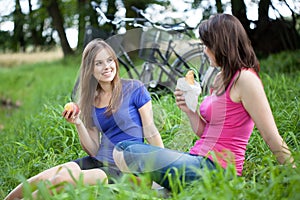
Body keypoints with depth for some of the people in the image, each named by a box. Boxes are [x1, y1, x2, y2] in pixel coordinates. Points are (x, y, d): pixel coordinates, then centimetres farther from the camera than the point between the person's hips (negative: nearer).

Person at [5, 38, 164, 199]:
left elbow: (151, 133, -2)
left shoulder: (134, 89, -4)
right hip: (99, 161, 5)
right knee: (45, 177, -21)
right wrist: (78, 124, -8)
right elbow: (94, 151, 6)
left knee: (63, 179, -26)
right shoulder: (90, 101, 9)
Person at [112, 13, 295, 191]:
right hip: (199, 161, 10)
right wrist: (190, 111, 2)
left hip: (215, 168, -10)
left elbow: (272, 138, -12)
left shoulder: (245, 79, -11)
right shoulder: (220, 78, 16)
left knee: (133, 154, -17)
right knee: (122, 149, 6)